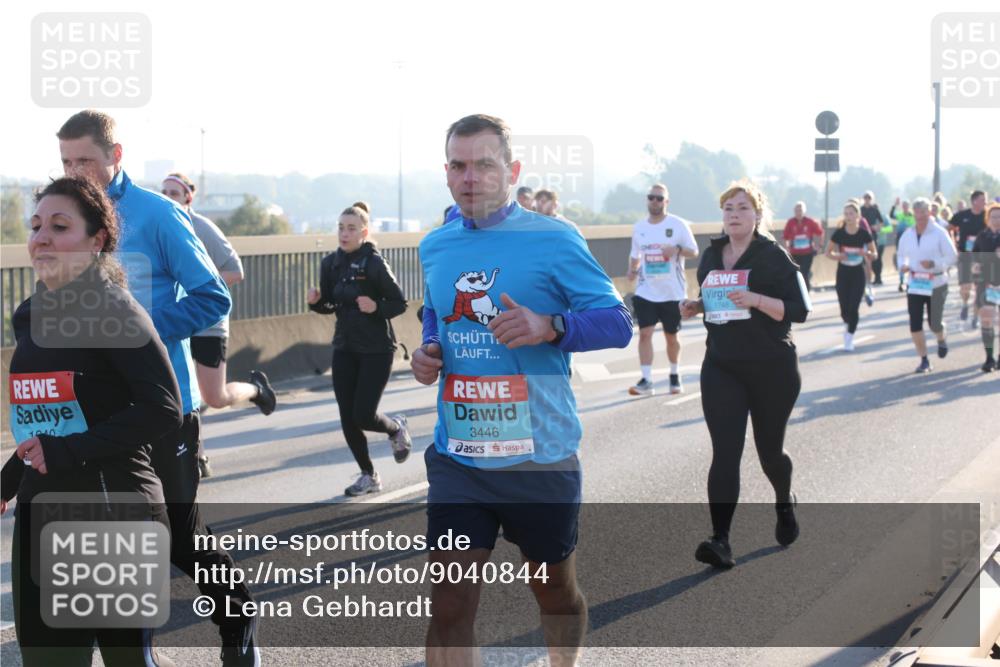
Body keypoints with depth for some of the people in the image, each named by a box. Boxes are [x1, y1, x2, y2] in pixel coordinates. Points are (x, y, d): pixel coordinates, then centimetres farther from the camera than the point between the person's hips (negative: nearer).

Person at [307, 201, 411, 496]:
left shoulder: (375, 263, -13)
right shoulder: (331, 263, 2)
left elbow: (400, 303, -9)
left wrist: (376, 308, -26)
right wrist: (316, 302, -9)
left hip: (377, 349, -5)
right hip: (345, 348, 5)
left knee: (363, 415, -9)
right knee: (347, 418, 3)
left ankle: (396, 428, 26)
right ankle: (368, 476, 20)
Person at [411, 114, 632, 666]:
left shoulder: (554, 240, -8)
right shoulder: (435, 248, 8)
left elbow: (618, 323, -9)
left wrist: (549, 327, -26)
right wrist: (428, 353, 3)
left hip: (540, 453, -3)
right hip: (458, 456, 3)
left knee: (555, 591, 16)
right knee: (449, 605, -5)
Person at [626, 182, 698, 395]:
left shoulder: (678, 225, -5)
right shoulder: (638, 228, 6)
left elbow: (694, 252, -4)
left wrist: (677, 249, -24)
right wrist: (632, 270, -2)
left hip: (673, 292, -2)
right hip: (646, 292, 2)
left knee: (671, 336, 10)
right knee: (645, 333, -10)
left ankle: (675, 376, 29)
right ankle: (646, 380, -10)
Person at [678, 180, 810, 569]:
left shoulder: (774, 256, -8)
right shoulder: (711, 256, 8)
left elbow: (799, 310, -13)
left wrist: (756, 299, -27)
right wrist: (695, 307, 1)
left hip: (772, 369, -3)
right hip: (721, 368, 3)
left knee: (769, 451, 13)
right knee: (725, 453, -11)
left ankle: (784, 503, 45)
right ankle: (720, 541, -17)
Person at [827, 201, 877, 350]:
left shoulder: (864, 234, -9)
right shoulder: (839, 234, -8)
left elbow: (875, 254, 2)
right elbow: (828, 252, 3)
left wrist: (867, 253, -21)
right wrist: (836, 256, -19)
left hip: (858, 274, -1)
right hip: (842, 273, 1)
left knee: (853, 308, -7)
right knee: (844, 308, 4)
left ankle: (849, 338, 6)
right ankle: (848, 326, 38)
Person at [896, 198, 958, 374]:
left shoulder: (939, 234, -8)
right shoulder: (907, 235, 4)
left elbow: (952, 256, -6)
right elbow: (901, 254, 18)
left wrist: (934, 264, -22)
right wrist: (903, 265, -5)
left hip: (936, 285, -3)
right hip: (914, 285, 3)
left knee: (934, 323, 3)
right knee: (915, 325, -4)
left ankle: (941, 340, 40)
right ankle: (924, 361, 9)